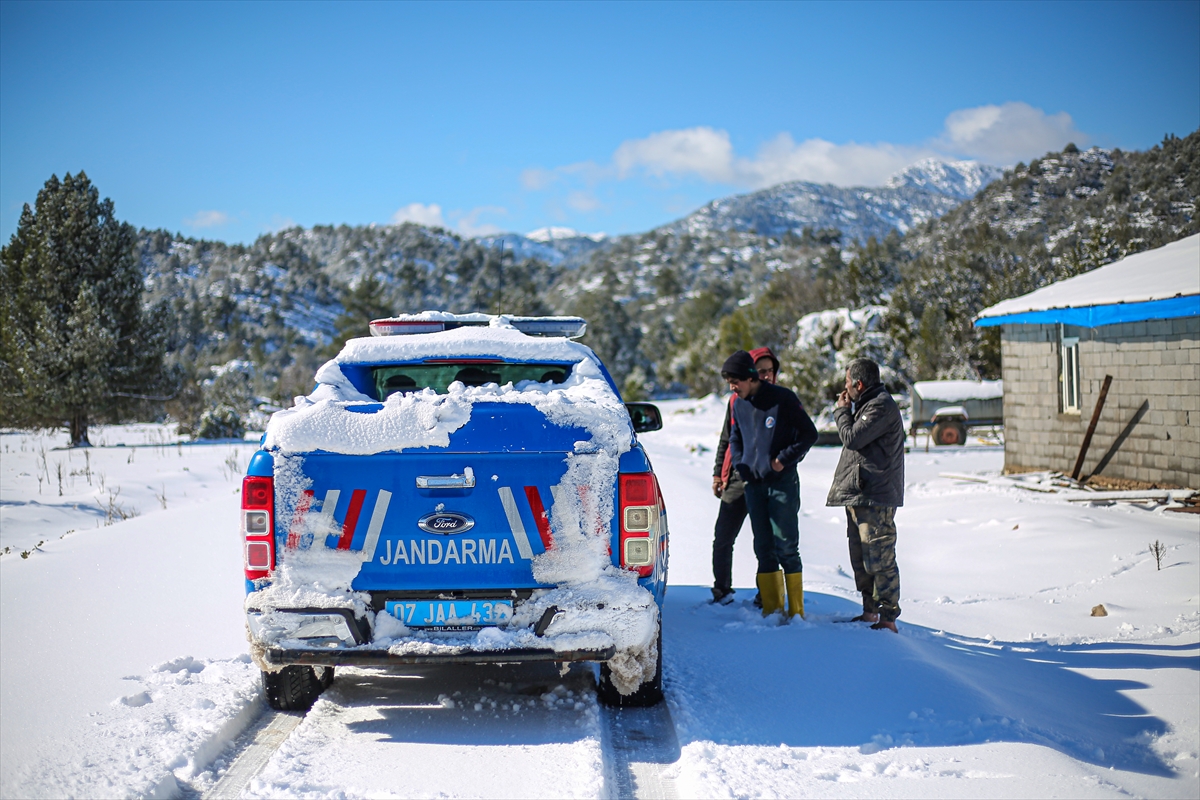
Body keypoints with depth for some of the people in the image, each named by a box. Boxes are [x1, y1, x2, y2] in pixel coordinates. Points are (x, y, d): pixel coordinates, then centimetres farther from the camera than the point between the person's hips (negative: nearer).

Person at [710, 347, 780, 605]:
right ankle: (722, 592, 20)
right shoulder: (737, 401, 8)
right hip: (737, 480, 3)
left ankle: (765, 598, 13)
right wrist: (718, 473, 10)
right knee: (722, 538, 5)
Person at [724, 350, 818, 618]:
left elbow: (809, 434, -6)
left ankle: (796, 610, 1)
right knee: (763, 549, 8)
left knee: (786, 547, -5)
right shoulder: (739, 404, 8)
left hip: (782, 483, -6)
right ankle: (772, 608, 14)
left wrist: (784, 459, -12)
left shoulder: (782, 398, -9)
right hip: (753, 485, 6)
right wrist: (739, 464, 6)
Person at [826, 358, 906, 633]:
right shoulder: (867, 404, 20)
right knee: (860, 558, 15)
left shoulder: (882, 406, -13)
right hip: (858, 495, 11)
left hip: (875, 497, -11)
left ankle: (888, 620, -8)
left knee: (879, 559, -10)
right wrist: (847, 411, 11)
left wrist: (842, 411, -2)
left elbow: (852, 438, -18)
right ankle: (870, 612, 23)